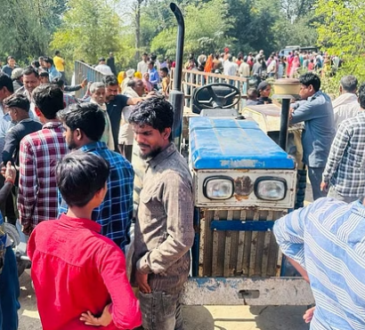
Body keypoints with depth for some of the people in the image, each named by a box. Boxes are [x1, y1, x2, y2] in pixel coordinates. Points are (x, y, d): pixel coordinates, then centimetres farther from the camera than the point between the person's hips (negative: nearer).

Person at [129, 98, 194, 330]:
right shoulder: (159, 160, 1)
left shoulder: (172, 176, -29)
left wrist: (145, 265, -17)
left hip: (160, 275, -9)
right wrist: (147, 262, 14)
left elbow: (181, 239, -29)